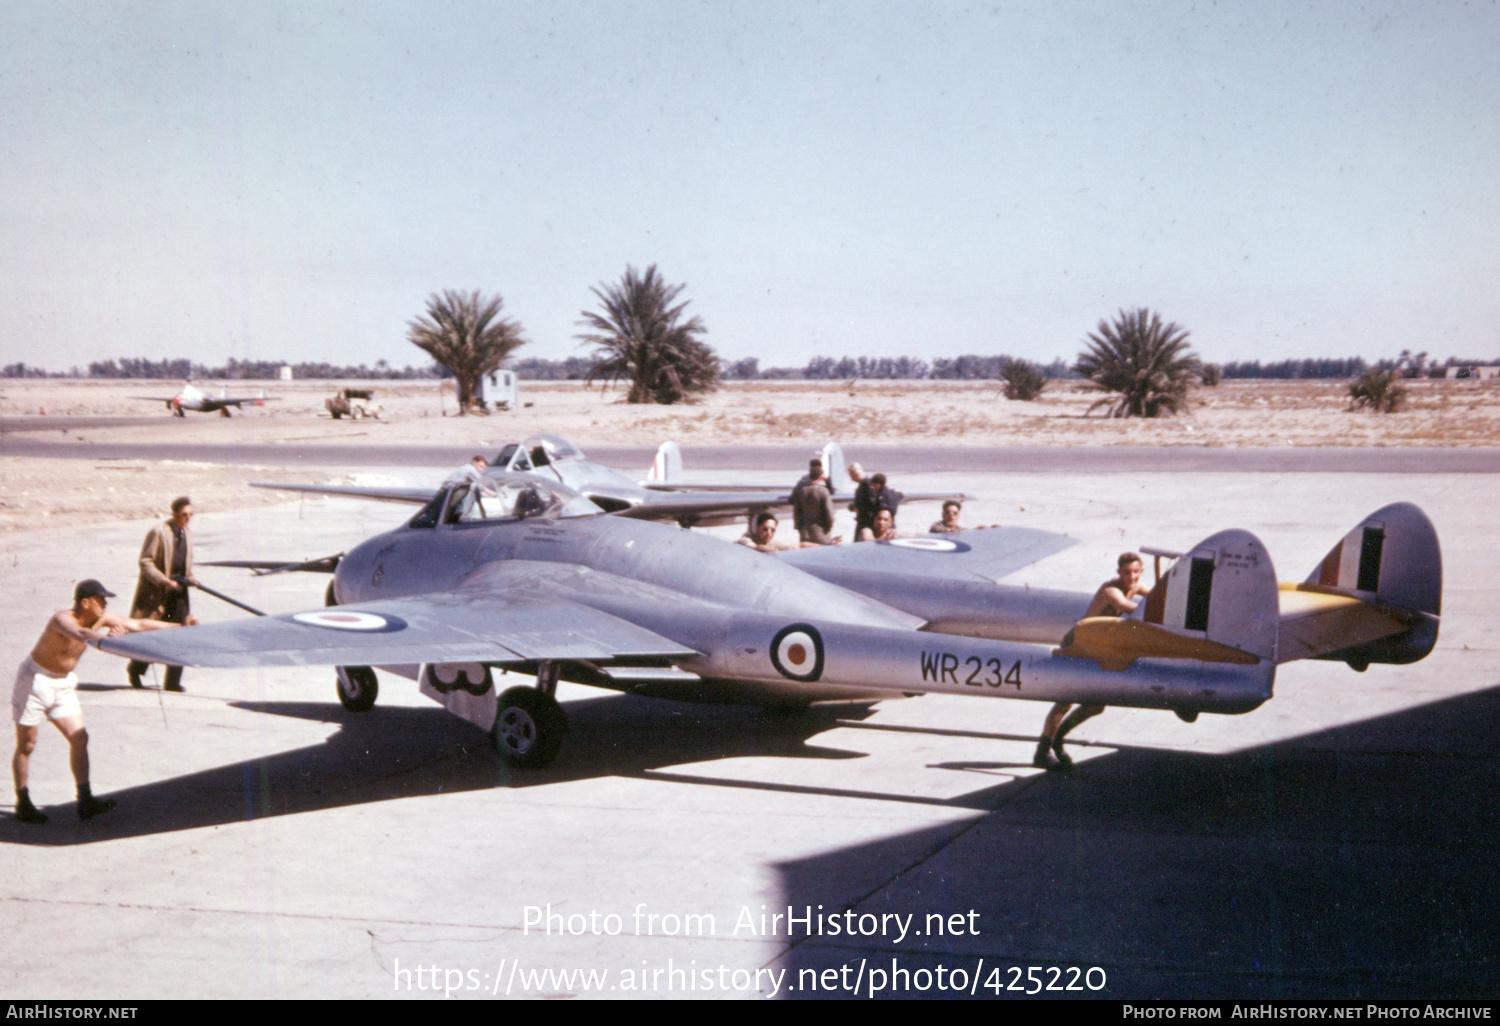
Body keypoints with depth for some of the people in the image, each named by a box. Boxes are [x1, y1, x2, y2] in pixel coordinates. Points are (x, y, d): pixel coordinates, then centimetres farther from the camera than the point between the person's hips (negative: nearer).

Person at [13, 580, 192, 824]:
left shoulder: (102, 619, -6)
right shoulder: (62, 619, -28)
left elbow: (138, 625, 1)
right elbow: (80, 634, -51)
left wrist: (181, 626, 0)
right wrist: (106, 635, -70)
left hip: (64, 683, 7)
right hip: (35, 679, -7)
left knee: (79, 738, -5)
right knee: (26, 746, 1)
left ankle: (85, 802, -6)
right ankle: (23, 805, 12)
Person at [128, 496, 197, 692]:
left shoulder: (187, 534, 9)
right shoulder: (158, 532, -12)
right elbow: (145, 562, -14)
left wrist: (189, 577, 3)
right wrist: (165, 581, -21)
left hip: (177, 591, 6)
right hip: (156, 593, -6)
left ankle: (172, 682, 2)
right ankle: (134, 669, 28)